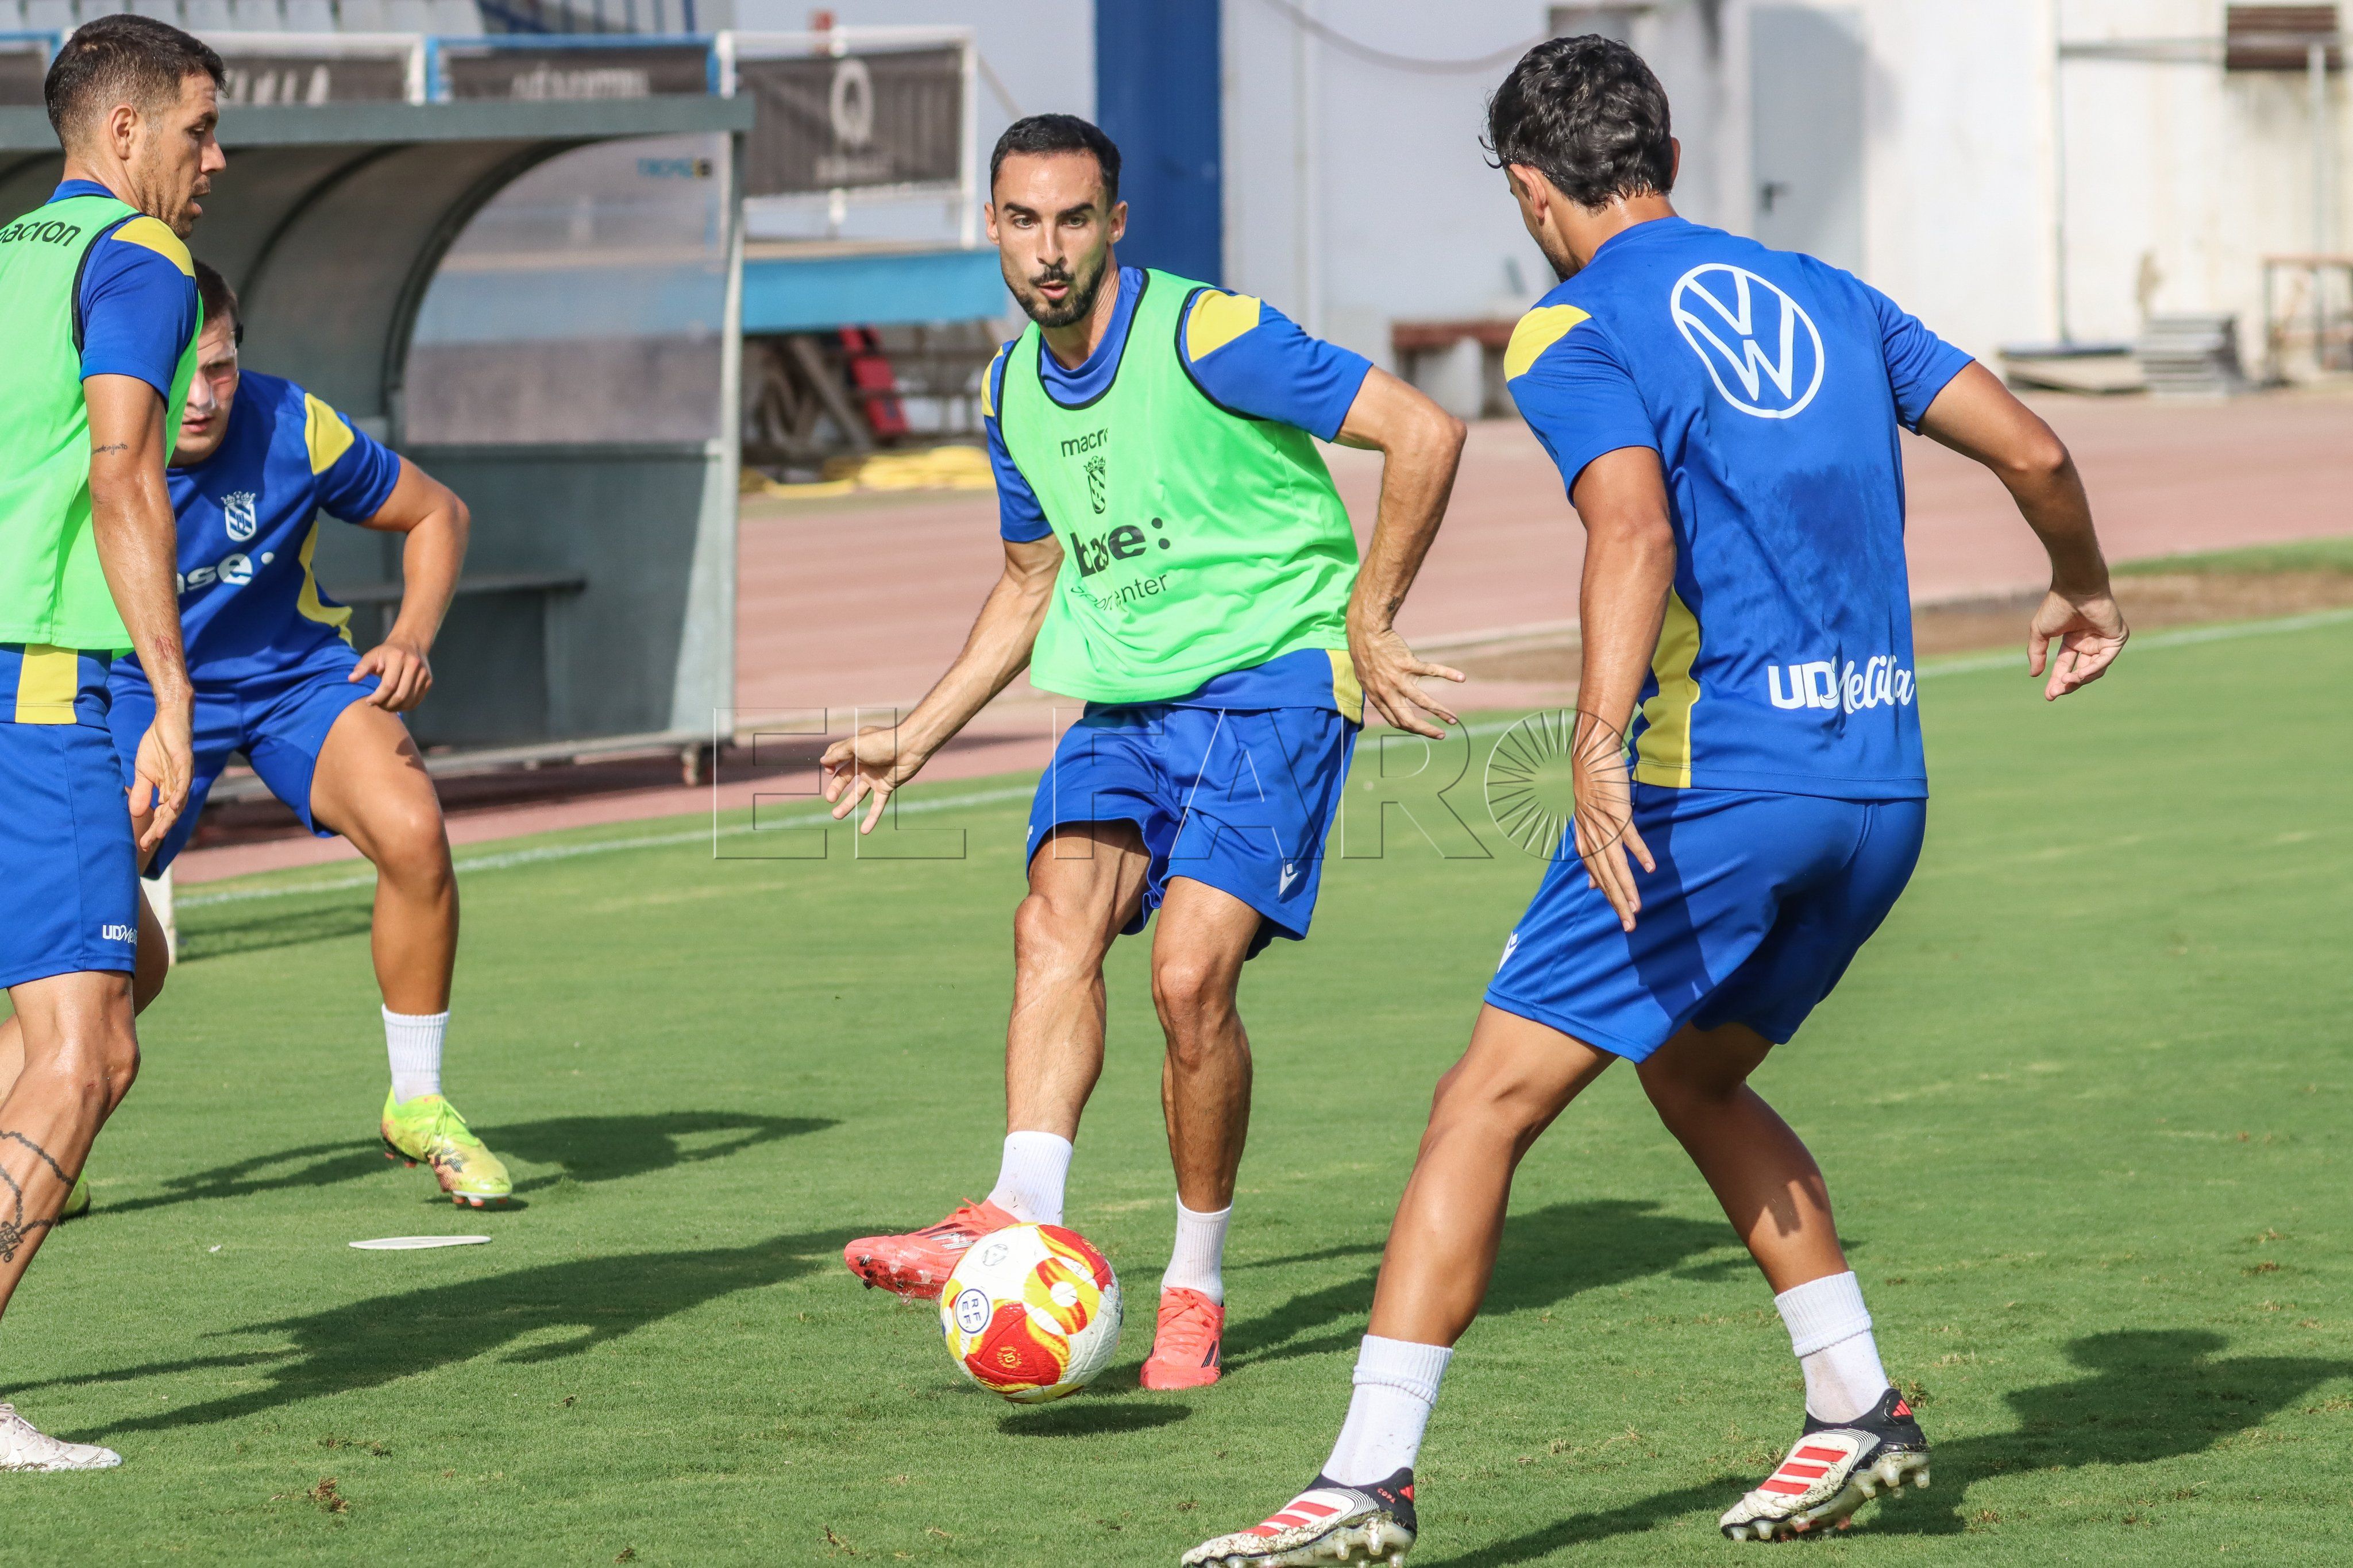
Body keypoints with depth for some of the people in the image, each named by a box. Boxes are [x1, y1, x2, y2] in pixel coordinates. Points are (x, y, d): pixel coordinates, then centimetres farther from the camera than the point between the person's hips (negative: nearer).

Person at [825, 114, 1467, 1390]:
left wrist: (1366, 621, -12)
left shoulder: (1206, 337, -13)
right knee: (1057, 917, -20)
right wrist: (915, 739, 23)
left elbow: (1424, 433, -14)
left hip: (1270, 677, -6)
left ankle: (1196, 1287, -2)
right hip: (1123, 697, 6)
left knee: (1190, 973, -18)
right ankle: (1024, 1222, -35)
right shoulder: (1013, 392, 10)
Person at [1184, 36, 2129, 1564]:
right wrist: (2085, 590, 35)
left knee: (1488, 1103, -3)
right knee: (1697, 1078, 27)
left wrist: (1601, 741, -32)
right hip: (1883, 781, 7)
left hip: (1720, 781, -7)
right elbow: (2034, 450, 16)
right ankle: (1861, 1412, 25)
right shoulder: (1824, 297, 16)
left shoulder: (1577, 334, -3)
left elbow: (1635, 530, -21)